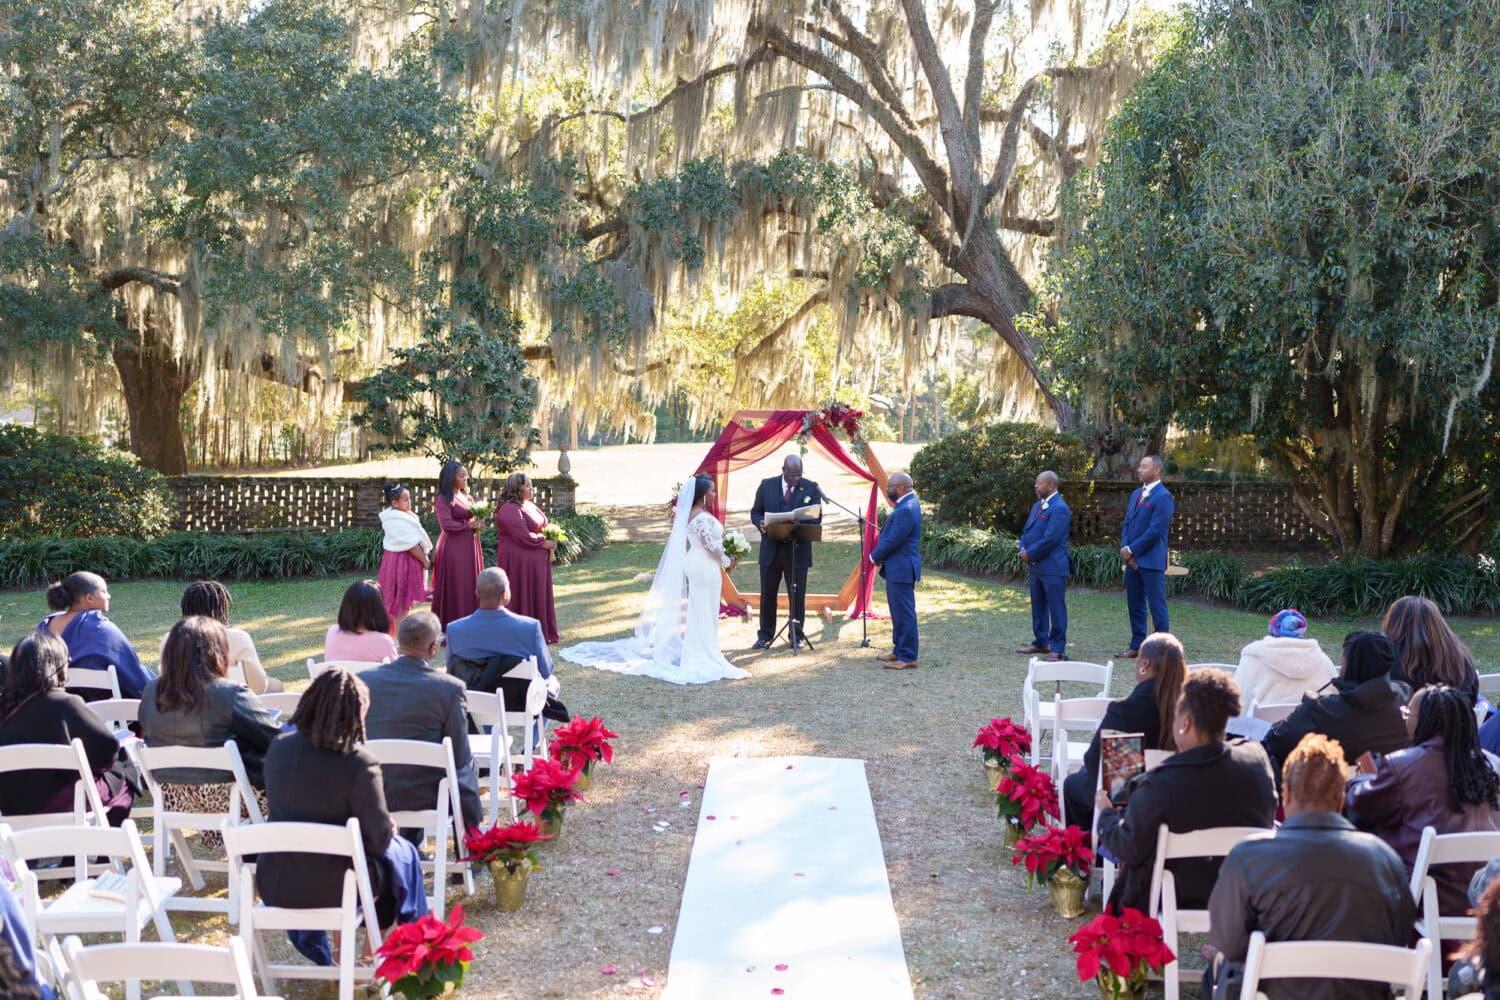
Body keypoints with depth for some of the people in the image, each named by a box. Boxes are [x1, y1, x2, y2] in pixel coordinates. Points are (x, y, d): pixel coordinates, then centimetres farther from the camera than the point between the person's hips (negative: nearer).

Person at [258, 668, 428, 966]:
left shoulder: (278, 748, -6)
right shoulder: (359, 764, -22)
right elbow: (378, 840, -16)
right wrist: (390, 830, 8)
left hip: (275, 886, 5)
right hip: (334, 888, -5)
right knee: (403, 854, 22)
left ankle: (321, 958, 46)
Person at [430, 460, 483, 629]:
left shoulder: (467, 497, 16)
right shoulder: (443, 499, -9)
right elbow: (447, 525, -18)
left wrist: (478, 522, 0)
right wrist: (468, 525, -10)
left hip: (470, 547, 8)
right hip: (454, 549, -8)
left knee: (471, 588, 7)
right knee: (455, 590, -5)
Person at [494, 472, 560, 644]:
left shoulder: (530, 505, 13)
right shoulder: (510, 510, -18)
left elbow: (541, 527, 22)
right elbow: (523, 536, -23)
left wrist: (551, 537, 1)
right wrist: (545, 543, -14)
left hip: (536, 561, 10)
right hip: (519, 561, -10)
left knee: (539, 596, 13)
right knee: (522, 598, -3)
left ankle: (542, 632, 21)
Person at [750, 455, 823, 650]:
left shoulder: (811, 488, -1)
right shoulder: (767, 485, 4)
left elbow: (816, 517, -4)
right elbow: (755, 512, 9)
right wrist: (760, 524, -14)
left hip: (798, 549, -2)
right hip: (771, 549, 2)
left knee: (797, 595, 3)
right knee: (767, 594, 8)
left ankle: (796, 635, 14)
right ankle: (765, 636, 18)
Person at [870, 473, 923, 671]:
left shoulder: (906, 510, -22)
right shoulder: (907, 504, 11)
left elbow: (892, 541, -23)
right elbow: (890, 534, 17)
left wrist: (874, 557, -7)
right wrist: (879, 555, 4)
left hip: (902, 569, -11)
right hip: (897, 567, 11)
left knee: (904, 613, -6)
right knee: (898, 612, 19)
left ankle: (908, 658, -1)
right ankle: (899, 650, 29)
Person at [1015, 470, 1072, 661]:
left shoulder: (1059, 508, -16)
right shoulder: (1037, 506, 15)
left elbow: (1050, 539, -22)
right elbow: (1027, 531, 18)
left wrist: (1030, 554, -12)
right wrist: (1023, 550, 0)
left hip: (1053, 568, -10)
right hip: (1036, 566, 10)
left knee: (1056, 608, -5)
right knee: (1038, 606, 17)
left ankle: (1058, 649, -1)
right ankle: (1041, 642, 29)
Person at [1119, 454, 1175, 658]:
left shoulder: (1163, 497, -11)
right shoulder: (1136, 494, 16)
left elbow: (1155, 530, -17)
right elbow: (1127, 523, 16)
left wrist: (1131, 550, -13)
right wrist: (1125, 548, -1)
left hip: (1151, 561, -8)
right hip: (1132, 560, 8)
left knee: (1157, 606, -3)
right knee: (1135, 605, 12)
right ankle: (1137, 646, 19)